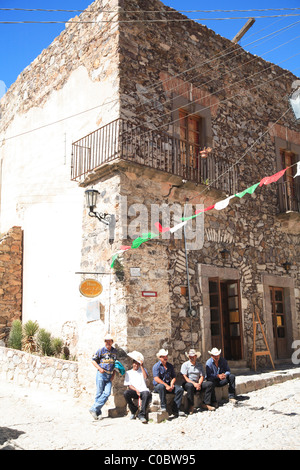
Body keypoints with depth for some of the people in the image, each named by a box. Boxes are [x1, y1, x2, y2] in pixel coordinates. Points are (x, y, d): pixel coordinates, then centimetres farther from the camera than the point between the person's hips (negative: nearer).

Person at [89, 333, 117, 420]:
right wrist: (99, 368, -12)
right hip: (101, 374, -4)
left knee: (107, 393, -10)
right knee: (99, 393, -2)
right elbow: (93, 360, 1)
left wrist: (113, 375, 8)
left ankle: (94, 409, -3)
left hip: (109, 376, 4)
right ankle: (98, 413, 8)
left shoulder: (114, 351, 10)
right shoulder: (101, 350, -2)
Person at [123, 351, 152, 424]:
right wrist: (136, 390, -11)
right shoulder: (128, 373, 18)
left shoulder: (143, 370, 21)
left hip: (143, 390, -1)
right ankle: (133, 411, -10)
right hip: (134, 391, 1)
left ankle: (142, 414, -28)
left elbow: (145, 377, -2)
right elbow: (129, 385, 6)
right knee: (126, 393, -31)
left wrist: (142, 366, -3)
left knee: (147, 394, -37)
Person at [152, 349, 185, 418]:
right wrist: (166, 385, -23)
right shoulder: (156, 366, -5)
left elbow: (174, 377, 14)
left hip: (168, 384, 5)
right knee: (162, 386, -40)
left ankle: (175, 409, -17)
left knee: (180, 389, -19)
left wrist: (171, 385, -7)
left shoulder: (170, 366, 14)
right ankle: (163, 407, -33)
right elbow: (156, 379, -16)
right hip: (157, 385, -5)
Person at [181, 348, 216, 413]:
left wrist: (199, 384, -13)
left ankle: (206, 404, -17)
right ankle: (191, 407, -29)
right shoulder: (185, 365, 1)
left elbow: (202, 376, 7)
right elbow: (185, 377, -9)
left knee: (210, 384, -15)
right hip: (188, 383, -4)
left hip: (197, 384, 4)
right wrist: (194, 383, -20)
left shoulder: (199, 365, 14)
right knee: (190, 386, -39)